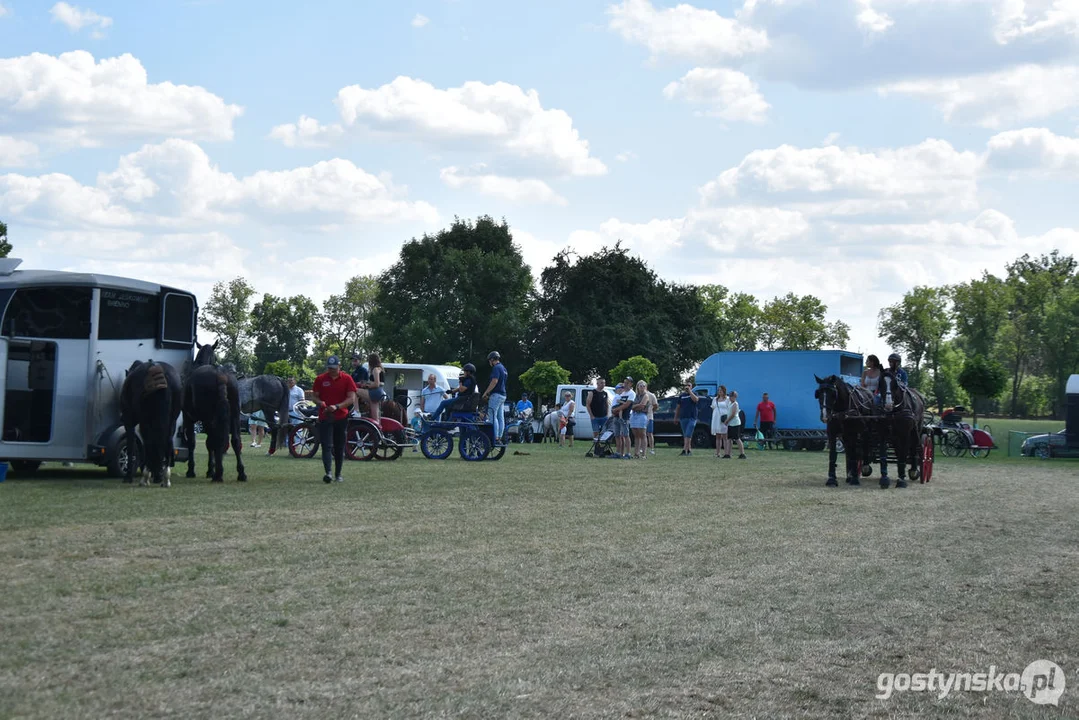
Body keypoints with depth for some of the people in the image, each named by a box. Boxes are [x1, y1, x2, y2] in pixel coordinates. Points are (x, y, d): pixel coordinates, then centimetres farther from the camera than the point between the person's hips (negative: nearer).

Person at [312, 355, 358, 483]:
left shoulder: (347, 379, 0)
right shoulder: (320, 379, 3)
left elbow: (351, 399, -6)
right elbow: (315, 396, 9)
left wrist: (337, 406, -20)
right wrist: (321, 403, -15)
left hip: (341, 418, 1)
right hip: (324, 417, 0)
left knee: (340, 448, 8)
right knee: (327, 446, -12)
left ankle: (338, 474, 17)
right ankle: (328, 473, -22)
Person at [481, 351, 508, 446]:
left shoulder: (496, 368, -11)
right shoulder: (503, 368, 19)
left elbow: (494, 382, -21)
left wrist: (486, 393, -15)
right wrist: (489, 393, 22)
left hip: (496, 395, -10)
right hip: (503, 395, 10)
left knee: (493, 417, -10)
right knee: (500, 418, 8)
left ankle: (496, 439, -15)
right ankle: (500, 439, 9)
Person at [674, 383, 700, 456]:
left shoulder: (694, 394, 5)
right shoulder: (681, 396, 14)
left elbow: (696, 399, -18)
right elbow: (678, 407, 17)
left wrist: (690, 391, -15)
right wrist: (676, 417, 13)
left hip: (692, 418, -4)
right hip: (683, 418, 4)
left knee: (688, 435, -12)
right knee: (685, 435, 7)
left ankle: (684, 450, -19)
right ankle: (689, 450, 14)